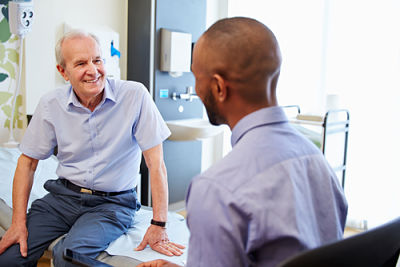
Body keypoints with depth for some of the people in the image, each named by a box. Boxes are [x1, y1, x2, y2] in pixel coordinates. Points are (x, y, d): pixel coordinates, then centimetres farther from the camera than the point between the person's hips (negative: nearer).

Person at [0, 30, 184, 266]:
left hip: (114, 202, -3)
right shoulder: (51, 105, -3)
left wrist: (158, 226, -18)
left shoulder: (135, 95, -14)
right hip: (64, 195, 4)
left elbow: (155, 162, -14)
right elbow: (28, 163, 5)